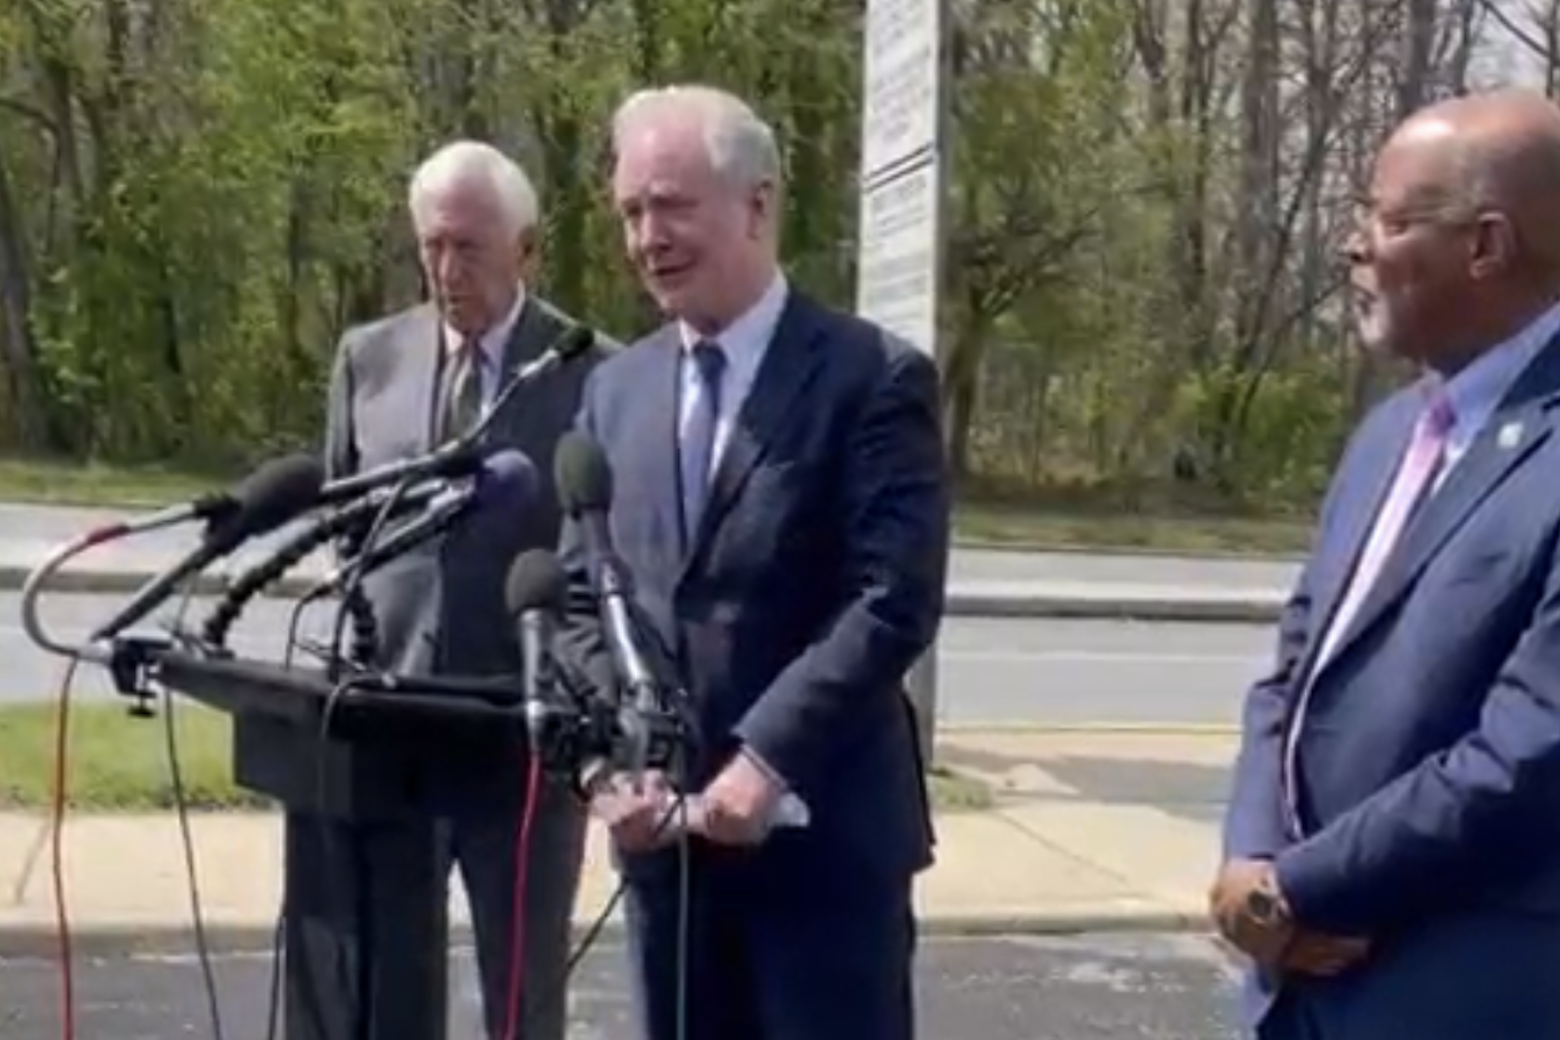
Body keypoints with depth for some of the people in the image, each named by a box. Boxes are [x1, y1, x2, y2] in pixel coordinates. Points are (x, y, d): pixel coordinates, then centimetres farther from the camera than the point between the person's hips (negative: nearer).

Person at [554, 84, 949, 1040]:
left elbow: (896, 600, -14)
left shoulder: (874, 379, -6)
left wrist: (766, 758, -19)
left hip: (824, 827, -5)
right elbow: (579, 598, 11)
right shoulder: (617, 390, 11)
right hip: (664, 822, 5)